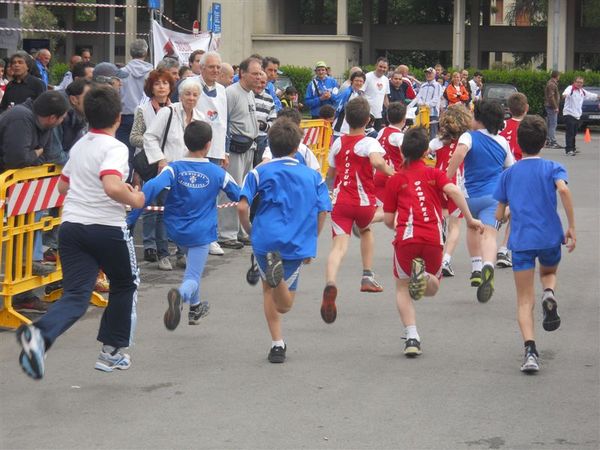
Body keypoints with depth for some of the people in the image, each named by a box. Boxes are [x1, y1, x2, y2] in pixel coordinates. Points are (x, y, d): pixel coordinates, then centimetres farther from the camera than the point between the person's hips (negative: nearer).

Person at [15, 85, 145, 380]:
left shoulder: (79, 146, 14)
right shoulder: (115, 148, -11)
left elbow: (63, 186, 27)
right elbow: (112, 187, -28)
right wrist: (134, 200, -9)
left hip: (71, 225, 5)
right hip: (107, 228, -5)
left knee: (76, 295, -2)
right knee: (125, 285, 21)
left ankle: (40, 335, -32)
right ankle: (112, 352, 25)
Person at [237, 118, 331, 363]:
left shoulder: (260, 172, 4)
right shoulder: (313, 176, 11)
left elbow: (242, 207, -6)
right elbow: (322, 212, 7)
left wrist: (250, 232, 12)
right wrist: (310, 244, 18)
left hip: (266, 240, -1)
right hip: (297, 245, 1)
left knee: (269, 290, 22)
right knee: (284, 305, 7)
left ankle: (277, 344, 7)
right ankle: (277, 272, -27)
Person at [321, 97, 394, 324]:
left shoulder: (338, 143, 9)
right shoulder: (369, 143, -5)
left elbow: (330, 173, 21)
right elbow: (377, 161, -28)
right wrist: (390, 171, -10)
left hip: (340, 201, 1)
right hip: (364, 202, -1)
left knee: (339, 245, -13)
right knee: (366, 230, 32)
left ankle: (330, 283, -41)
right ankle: (368, 277, 34)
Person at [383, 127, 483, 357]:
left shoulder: (395, 180, 14)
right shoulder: (434, 173, 15)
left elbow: (388, 219, 14)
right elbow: (454, 191, -5)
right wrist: (470, 219, -1)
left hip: (406, 237, -1)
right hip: (434, 238, 1)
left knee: (403, 288, 17)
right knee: (432, 288, 21)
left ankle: (412, 337, -2)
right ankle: (424, 274, -16)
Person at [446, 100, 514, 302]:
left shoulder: (469, 137, -1)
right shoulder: (502, 142, 13)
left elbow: (460, 152, -24)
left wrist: (447, 179, -24)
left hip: (472, 195, -1)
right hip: (495, 196, 1)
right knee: (489, 233, -13)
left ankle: (476, 268, 25)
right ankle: (488, 265, -42)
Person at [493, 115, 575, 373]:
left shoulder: (508, 174, 11)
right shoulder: (552, 168, 4)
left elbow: (499, 215, 12)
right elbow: (563, 189, -17)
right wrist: (571, 227, -13)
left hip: (521, 241, 0)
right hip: (550, 237, 0)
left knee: (524, 301, 3)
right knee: (549, 272, 32)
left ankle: (530, 350, -19)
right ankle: (549, 294, -4)